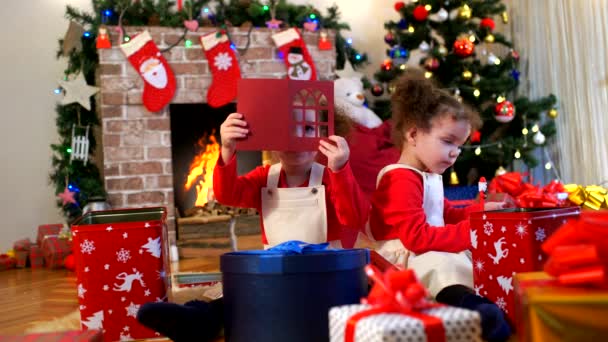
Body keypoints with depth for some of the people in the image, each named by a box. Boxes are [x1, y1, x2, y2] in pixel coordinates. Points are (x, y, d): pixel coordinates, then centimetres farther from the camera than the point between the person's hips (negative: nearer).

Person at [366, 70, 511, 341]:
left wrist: (481, 210, 14)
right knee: (444, 264, -37)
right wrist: (469, 232, -24)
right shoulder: (402, 180, -18)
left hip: (431, 251, 11)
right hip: (400, 259, -11)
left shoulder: (430, 176, 17)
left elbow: (445, 214, 28)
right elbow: (417, 237, -25)